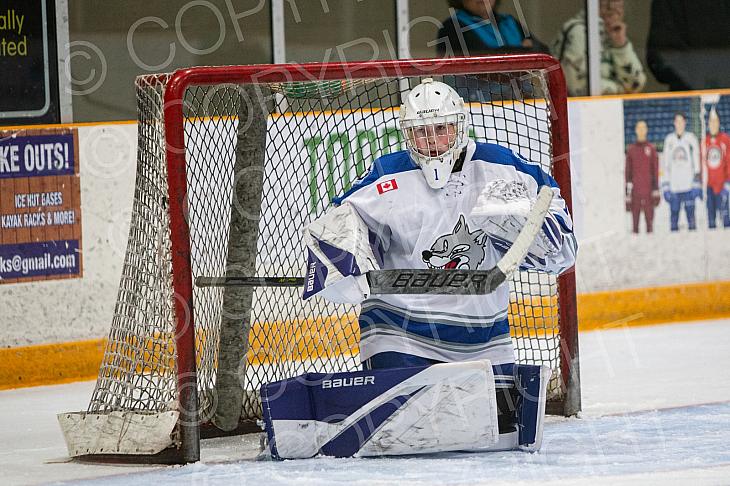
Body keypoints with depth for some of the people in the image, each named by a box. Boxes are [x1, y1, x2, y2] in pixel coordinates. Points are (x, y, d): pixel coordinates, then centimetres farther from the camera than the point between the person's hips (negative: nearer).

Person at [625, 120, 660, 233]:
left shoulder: (651, 148, 6)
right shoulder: (631, 149, 8)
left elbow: (655, 169, 7)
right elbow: (627, 171, 9)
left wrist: (656, 190, 0)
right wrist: (627, 192, 4)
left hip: (648, 189, -1)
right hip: (635, 189, 1)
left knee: (649, 213, -4)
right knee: (635, 213, 0)